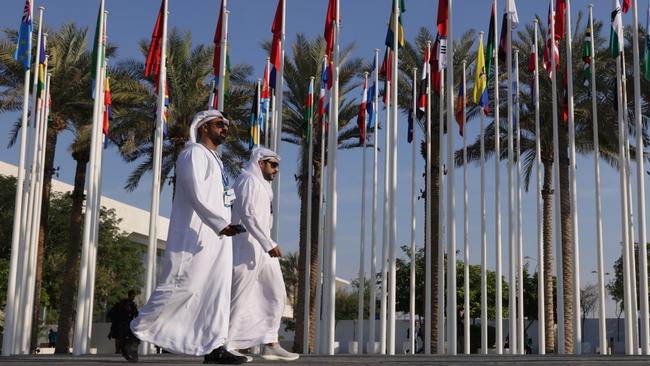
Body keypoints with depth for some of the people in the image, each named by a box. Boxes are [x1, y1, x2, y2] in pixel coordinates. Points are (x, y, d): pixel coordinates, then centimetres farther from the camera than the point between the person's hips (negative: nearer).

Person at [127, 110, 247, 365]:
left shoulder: (214, 159, 22)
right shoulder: (193, 153, -7)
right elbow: (197, 195, -20)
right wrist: (221, 224, -28)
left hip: (216, 235, 9)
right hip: (194, 234, -9)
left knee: (218, 290, 3)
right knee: (183, 285, -9)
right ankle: (137, 331, 4)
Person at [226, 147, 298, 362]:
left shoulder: (261, 185, 22)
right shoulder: (248, 180, -7)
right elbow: (248, 215, -19)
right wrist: (269, 244, -24)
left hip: (262, 248, 10)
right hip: (247, 247, -10)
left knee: (276, 294, 6)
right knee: (241, 297, -7)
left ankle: (270, 344, 5)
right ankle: (227, 346, -2)